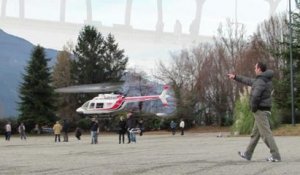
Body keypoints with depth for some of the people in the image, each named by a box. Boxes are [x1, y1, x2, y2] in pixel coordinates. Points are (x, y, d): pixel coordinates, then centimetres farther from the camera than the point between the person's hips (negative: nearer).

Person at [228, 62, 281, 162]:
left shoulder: (261, 81, -16)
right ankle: (248, 154, 25)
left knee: (266, 133, -9)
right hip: (264, 110, 10)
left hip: (260, 110, -10)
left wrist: (253, 108, -13)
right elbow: (248, 81, 29)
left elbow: (255, 96, -28)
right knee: (255, 134, 16)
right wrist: (235, 77, 35)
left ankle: (276, 156, -11)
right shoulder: (264, 80, 16)